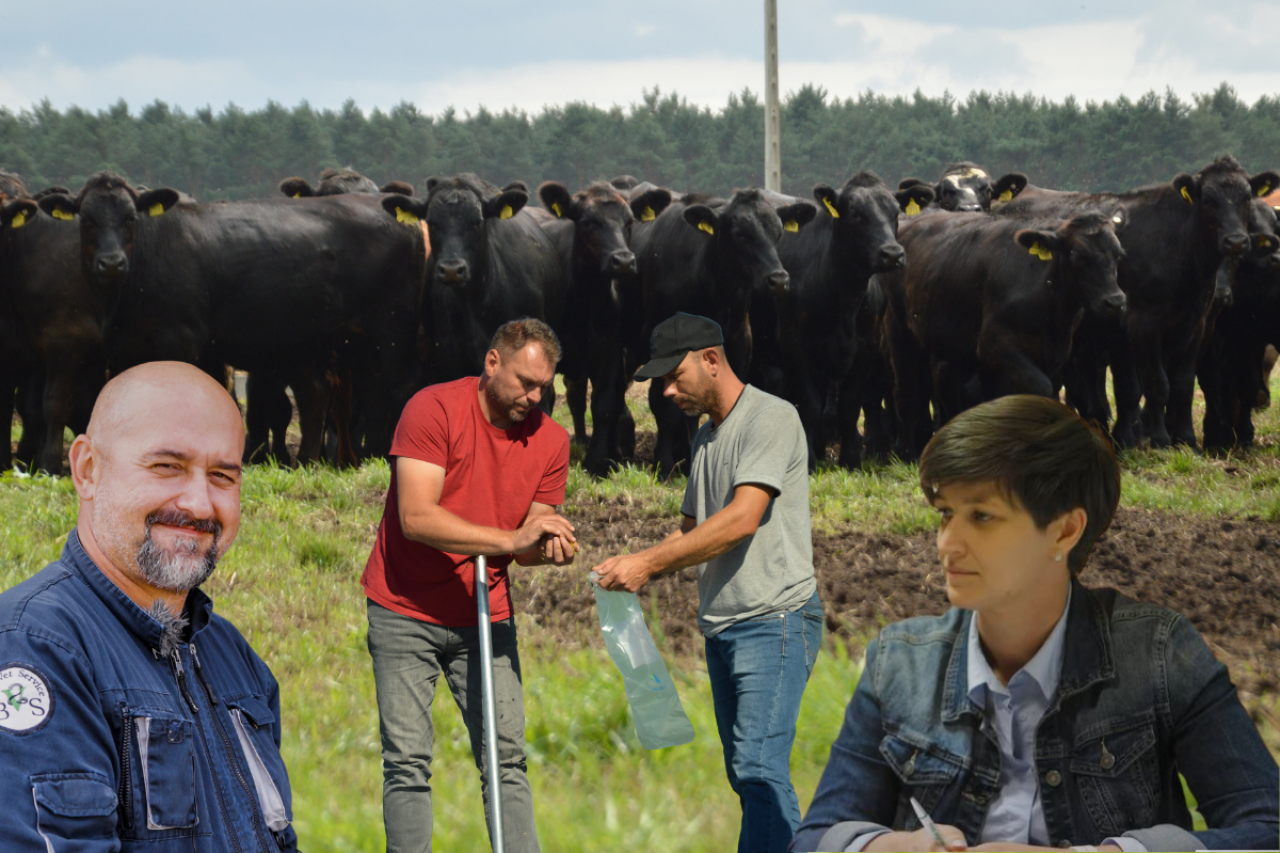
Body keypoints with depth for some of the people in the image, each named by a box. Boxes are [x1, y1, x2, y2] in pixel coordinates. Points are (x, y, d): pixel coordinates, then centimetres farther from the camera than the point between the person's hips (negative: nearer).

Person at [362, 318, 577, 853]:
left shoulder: (551, 441, 0)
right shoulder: (433, 409, -14)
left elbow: (528, 543, 4)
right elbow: (416, 517, -24)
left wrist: (548, 548, -21)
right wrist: (511, 538, -29)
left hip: (486, 615, 4)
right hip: (406, 613, -4)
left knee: (506, 759, -1)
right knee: (408, 762, -5)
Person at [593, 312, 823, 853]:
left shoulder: (771, 418, -8)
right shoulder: (706, 438, 20)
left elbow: (742, 520, -19)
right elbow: (692, 531, 22)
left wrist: (647, 561, -18)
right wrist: (634, 572, 2)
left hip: (774, 620, -9)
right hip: (722, 626, 9)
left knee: (759, 767, -19)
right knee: (745, 772, 9)